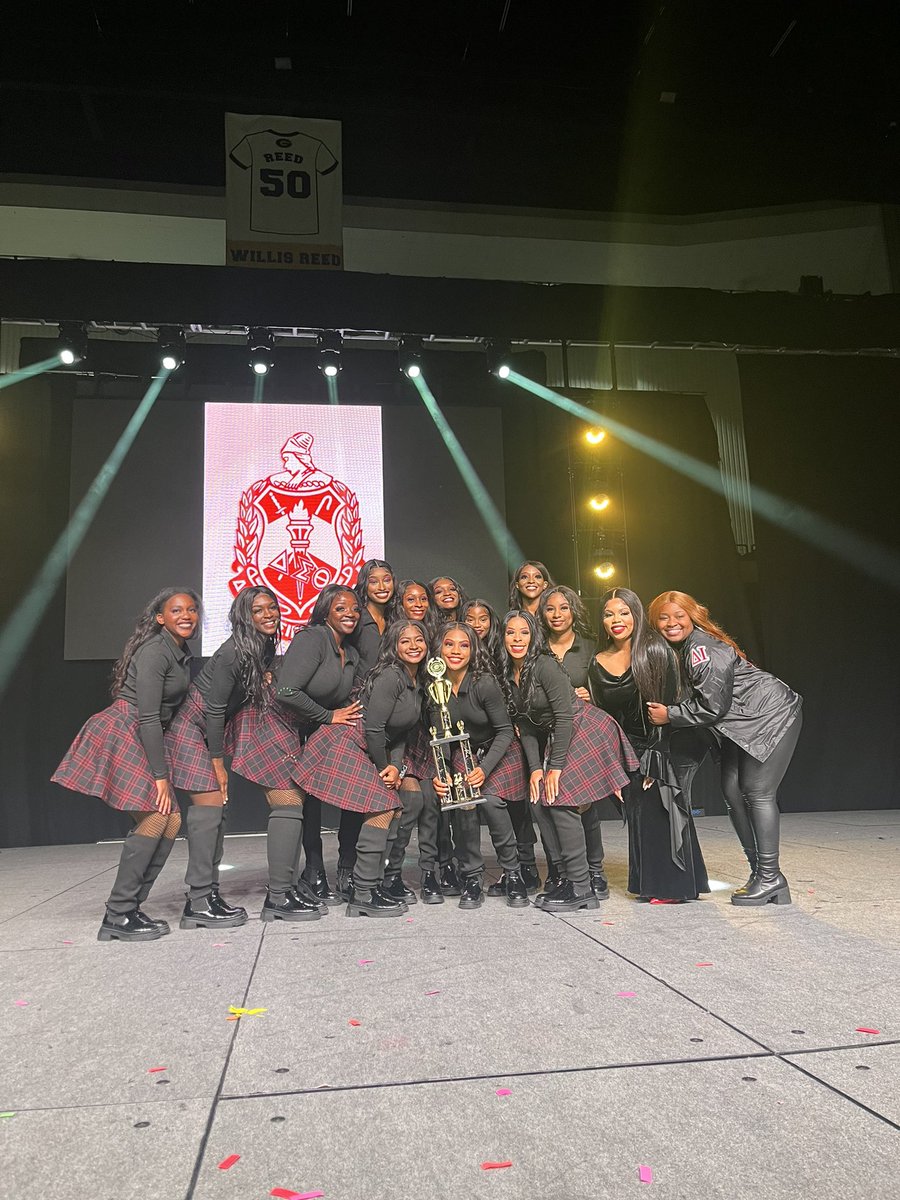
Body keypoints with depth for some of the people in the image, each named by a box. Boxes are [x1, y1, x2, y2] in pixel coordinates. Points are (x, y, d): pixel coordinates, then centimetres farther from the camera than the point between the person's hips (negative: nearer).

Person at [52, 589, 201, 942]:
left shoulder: (183, 654, 13)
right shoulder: (155, 651, -15)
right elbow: (147, 716, -19)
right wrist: (159, 774, -18)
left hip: (143, 738, 9)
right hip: (121, 731, -9)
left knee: (170, 819, 2)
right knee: (155, 817, -14)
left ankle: (129, 909, 8)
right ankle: (117, 918, -8)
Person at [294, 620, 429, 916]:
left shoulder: (416, 682, 12)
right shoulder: (390, 676, -18)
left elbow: (400, 732, 13)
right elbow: (373, 728, -20)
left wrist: (395, 767, -1)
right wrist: (384, 768, -8)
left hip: (369, 751, 10)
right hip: (346, 744, -10)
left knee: (391, 810, 4)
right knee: (382, 809, -15)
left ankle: (371, 885, 12)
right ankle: (363, 895, -9)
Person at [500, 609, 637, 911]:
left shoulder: (544, 665, -18)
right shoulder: (509, 676, 6)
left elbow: (564, 716, -20)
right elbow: (525, 725, 6)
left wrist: (555, 767, -17)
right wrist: (535, 768, -3)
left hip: (586, 731, -8)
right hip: (558, 738, 8)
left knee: (561, 801, -14)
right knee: (543, 801, 3)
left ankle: (580, 887, -6)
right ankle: (568, 878, 14)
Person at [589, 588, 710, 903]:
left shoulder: (656, 650, -16)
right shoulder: (598, 664, -1)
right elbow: (601, 715, 4)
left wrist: (655, 757, -19)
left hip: (667, 743, -4)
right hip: (632, 749, 5)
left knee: (665, 809, -8)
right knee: (639, 812, 3)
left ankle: (673, 885, 2)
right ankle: (650, 883, 13)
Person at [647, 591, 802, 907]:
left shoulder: (702, 650, -24)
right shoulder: (681, 648, 5)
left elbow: (713, 705, -24)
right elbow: (697, 699, 10)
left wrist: (670, 715, -16)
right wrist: (668, 714, -3)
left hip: (772, 715, -10)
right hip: (742, 723, 10)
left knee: (758, 792, -11)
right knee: (733, 789, 5)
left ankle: (770, 878, -2)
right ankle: (759, 872, 13)